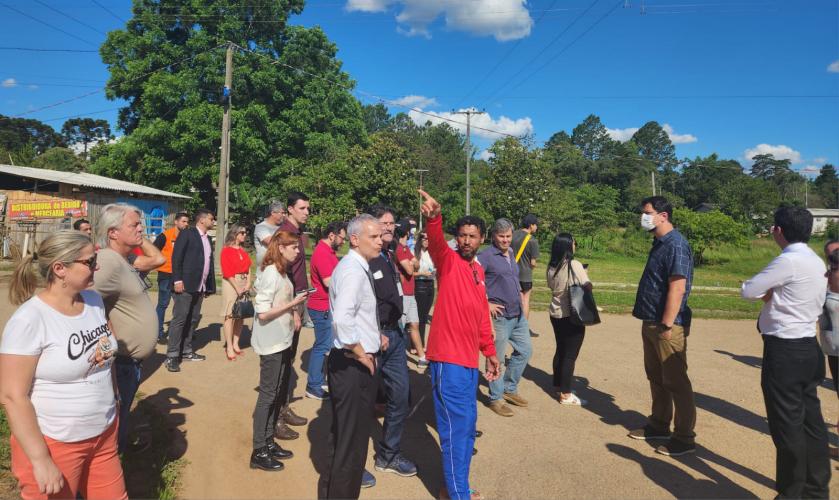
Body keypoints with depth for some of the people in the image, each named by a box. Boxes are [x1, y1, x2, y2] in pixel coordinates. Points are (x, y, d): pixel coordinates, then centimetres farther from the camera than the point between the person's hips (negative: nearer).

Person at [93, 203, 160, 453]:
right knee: (116, 415, 7)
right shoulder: (109, 262, -25)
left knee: (124, 410, 28)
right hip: (121, 361, -10)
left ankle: (123, 444, 48)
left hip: (132, 360, 10)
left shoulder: (125, 261, 7)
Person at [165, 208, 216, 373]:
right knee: (179, 319, -6)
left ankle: (186, 351, 20)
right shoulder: (187, 233, -5)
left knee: (192, 320, 12)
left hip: (200, 286, 8)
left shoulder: (208, 239, 18)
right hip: (186, 284, -8)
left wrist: (209, 285, 12)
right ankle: (172, 356, -3)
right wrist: (177, 280, -18)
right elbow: (176, 257, -11)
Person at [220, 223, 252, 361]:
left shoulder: (243, 251, 13)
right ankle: (229, 347, -3)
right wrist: (237, 288, -14)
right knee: (230, 315, -6)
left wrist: (248, 283, -4)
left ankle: (235, 344, 15)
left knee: (241, 315, 6)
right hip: (231, 283, -6)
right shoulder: (226, 250, -6)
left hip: (243, 283, 6)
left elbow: (248, 268, 10)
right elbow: (227, 272, -12)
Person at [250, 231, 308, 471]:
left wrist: (293, 311, 2)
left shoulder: (282, 272, 9)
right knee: (268, 395, -1)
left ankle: (268, 442, 28)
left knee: (277, 393, 16)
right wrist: (293, 304, -20)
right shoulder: (271, 274, -18)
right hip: (271, 343, -9)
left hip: (282, 341, 9)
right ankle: (259, 453, 10)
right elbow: (263, 313, -22)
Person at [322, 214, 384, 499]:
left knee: (349, 436, 23)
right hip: (352, 365, -10)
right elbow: (342, 319, -34)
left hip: (358, 363, 10)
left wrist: (375, 335, 14)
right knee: (351, 440, 2)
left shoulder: (360, 267, 12)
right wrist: (361, 354, -21)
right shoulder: (353, 270, -20)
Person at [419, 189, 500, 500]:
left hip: (469, 359, 8)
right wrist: (434, 218, -50)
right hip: (448, 358, -8)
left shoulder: (478, 271, 15)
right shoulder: (448, 261, -7)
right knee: (456, 427, -2)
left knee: (467, 424, 17)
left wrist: (489, 352, 21)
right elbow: (436, 243, -30)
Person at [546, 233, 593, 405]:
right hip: (572, 316, -7)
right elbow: (588, 287, -17)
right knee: (570, 355, 2)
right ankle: (565, 394, 7)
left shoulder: (551, 267, 2)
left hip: (556, 314, 7)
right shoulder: (574, 265, -18)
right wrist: (585, 275, 1)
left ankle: (558, 386, 32)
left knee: (560, 351, 20)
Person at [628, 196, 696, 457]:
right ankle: (658, 425, 34)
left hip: (667, 327, -10)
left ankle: (684, 438, 13)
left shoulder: (676, 245, -18)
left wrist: (666, 326, -24)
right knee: (656, 377, 19)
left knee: (676, 382, 1)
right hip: (651, 323, 10)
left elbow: (677, 289, -24)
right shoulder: (659, 243, 12)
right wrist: (652, 323, 18)